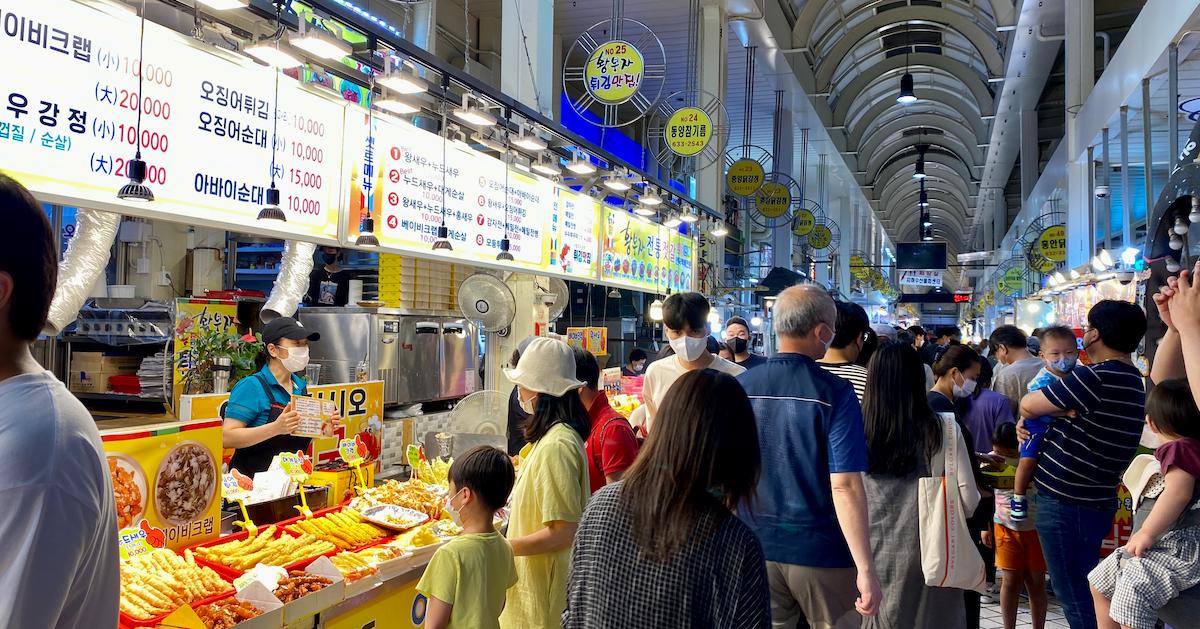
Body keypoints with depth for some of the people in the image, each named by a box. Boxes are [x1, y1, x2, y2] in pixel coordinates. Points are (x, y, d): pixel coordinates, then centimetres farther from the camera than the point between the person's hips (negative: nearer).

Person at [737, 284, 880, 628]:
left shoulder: (740, 388, -2)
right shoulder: (834, 393, -15)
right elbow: (844, 485, -19)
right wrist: (865, 568, -15)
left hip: (755, 547, 4)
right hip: (820, 551, -3)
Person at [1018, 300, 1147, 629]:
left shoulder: (1093, 378, -21)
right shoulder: (1132, 380, 10)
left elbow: (1028, 404, -15)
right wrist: (1041, 417, 5)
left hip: (1066, 504, -9)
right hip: (1096, 500, 9)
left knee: (1077, 601, 0)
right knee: (1086, 594, 20)